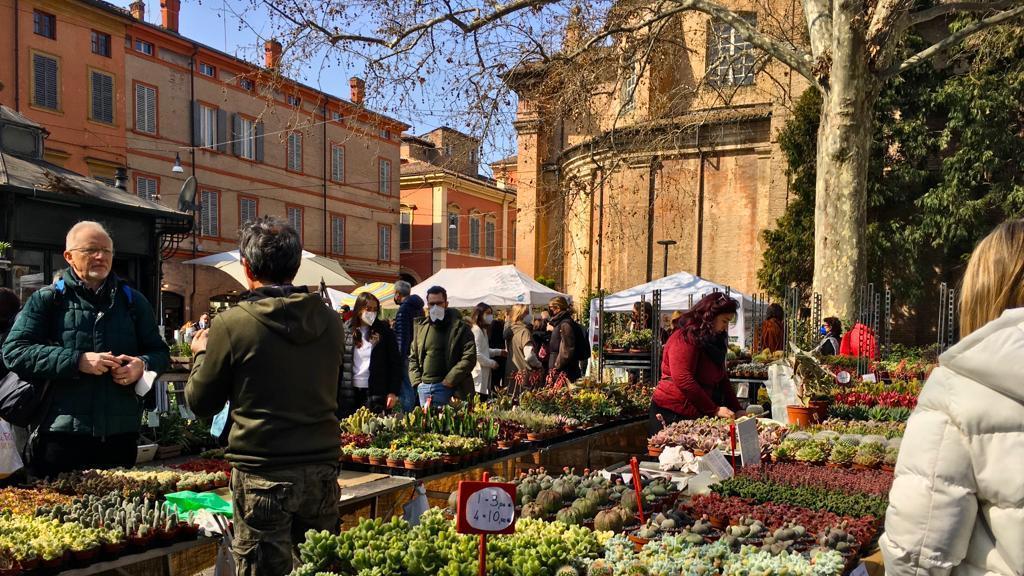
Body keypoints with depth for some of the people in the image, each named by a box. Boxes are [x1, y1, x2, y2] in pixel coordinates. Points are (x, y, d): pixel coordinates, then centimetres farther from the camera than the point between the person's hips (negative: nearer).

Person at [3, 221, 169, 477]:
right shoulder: (47, 300, 4)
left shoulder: (133, 300, 13)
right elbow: (14, 351, -5)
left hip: (121, 434, 3)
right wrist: (77, 361, -15)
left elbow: (160, 352, 16)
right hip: (62, 435, -3)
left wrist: (142, 365, -8)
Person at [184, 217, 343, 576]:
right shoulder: (330, 321, 0)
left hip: (264, 476, -4)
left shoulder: (232, 324, -12)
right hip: (322, 467, 4)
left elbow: (201, 403, 0)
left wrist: (202, 354, 19)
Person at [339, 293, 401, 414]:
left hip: (376, 393, -2)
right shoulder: (346, 330, 6)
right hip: (349, 393, 2)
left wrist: (393, 392, -6)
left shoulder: (384, 331, 2)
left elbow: (396, 363, 1)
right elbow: (338, 361, 6)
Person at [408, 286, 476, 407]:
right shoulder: (421, 327, 15)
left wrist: (449, 381, -13)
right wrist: (417, 381, 5)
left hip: (446, 388, -5)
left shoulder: (459, 327, -2)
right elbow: (413, 357, 19)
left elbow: (469, 357, -10)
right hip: (424, 387, 5)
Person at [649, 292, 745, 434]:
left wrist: (736, 410, 4)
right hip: (672, 414, -8)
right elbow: (683, 380, -23)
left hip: (698, 415, 8)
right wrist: (714, 409, -19)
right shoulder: (685, 339, -14)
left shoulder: (713, 341, 14)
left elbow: (723, 379, 16)